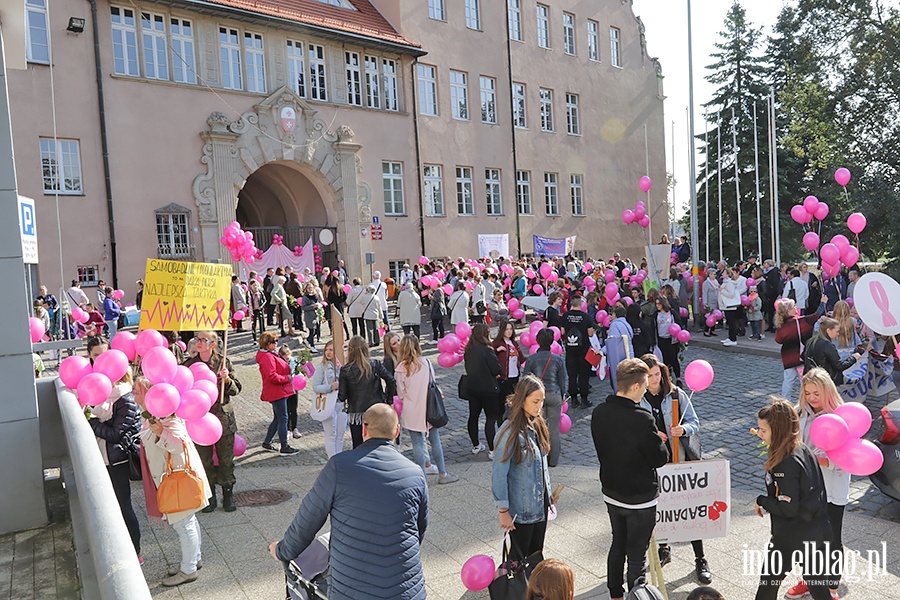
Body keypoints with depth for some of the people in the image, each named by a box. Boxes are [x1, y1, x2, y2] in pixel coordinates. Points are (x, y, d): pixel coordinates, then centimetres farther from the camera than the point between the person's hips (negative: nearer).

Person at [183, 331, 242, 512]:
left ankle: (228, 495, 21)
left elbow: (236, 390, 1)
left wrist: (227, 379, -17)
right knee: (204, 460, 8)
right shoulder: (188, 365, 1)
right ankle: (210, 496, 24)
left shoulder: (223, 362, -1)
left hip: (223, 417, -1)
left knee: (226, 459, 6)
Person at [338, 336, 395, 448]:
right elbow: (391, 380, -11)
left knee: (358, 447, 10)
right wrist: (390, 401, -1)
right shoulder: (375, 365, -5)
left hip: (356, 414, -1)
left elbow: (342, 397, -7)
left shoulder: (345, 370, -7)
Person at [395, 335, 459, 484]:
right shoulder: (426, 362, -6)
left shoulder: (400, 369, -10)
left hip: (411, 411, -1)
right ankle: (442, 473, 22)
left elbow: (401, 394, -2)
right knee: (435, 441, 13)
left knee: (417, 444, 7)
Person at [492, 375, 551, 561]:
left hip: (540, 507, 7)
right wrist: (503, 511, -15)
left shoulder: (538, 425, 2)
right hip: (521, 509, -7)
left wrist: (548, 499, 15)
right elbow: (499, 473, -18)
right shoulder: (511, 430, -21)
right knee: (518, 559, 9)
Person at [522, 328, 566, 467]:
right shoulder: (558, 359, -5)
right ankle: (553, 460, 17)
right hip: (554, 396, 0)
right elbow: (563, 380, 3)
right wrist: (563, 396, 17)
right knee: (554, 429, 9)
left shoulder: (531, 359, -7)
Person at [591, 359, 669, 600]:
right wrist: (658, 440, 3)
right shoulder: (642, 419, -29)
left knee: (618, 546, 25)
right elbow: (660, 458, -18)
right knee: (637, 556, 10)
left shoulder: (599, 412, -9)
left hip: (611, 494, 7)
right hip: (640, 499, -6)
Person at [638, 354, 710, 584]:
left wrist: (683, 429, -20)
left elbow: (694, 422, 0)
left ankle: (700, 560, 19)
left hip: (679, 460, 0)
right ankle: (663, 549, 38)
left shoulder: (675, 393, -5)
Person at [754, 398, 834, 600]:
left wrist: (761, 501, -8)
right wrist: (769, 504, 6)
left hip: (791, 540, -8)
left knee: (769, 582, 13)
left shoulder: (787, 464, -25)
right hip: (817, 535, 8)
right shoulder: (804, 450, 2)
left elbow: (788, 509, -23)